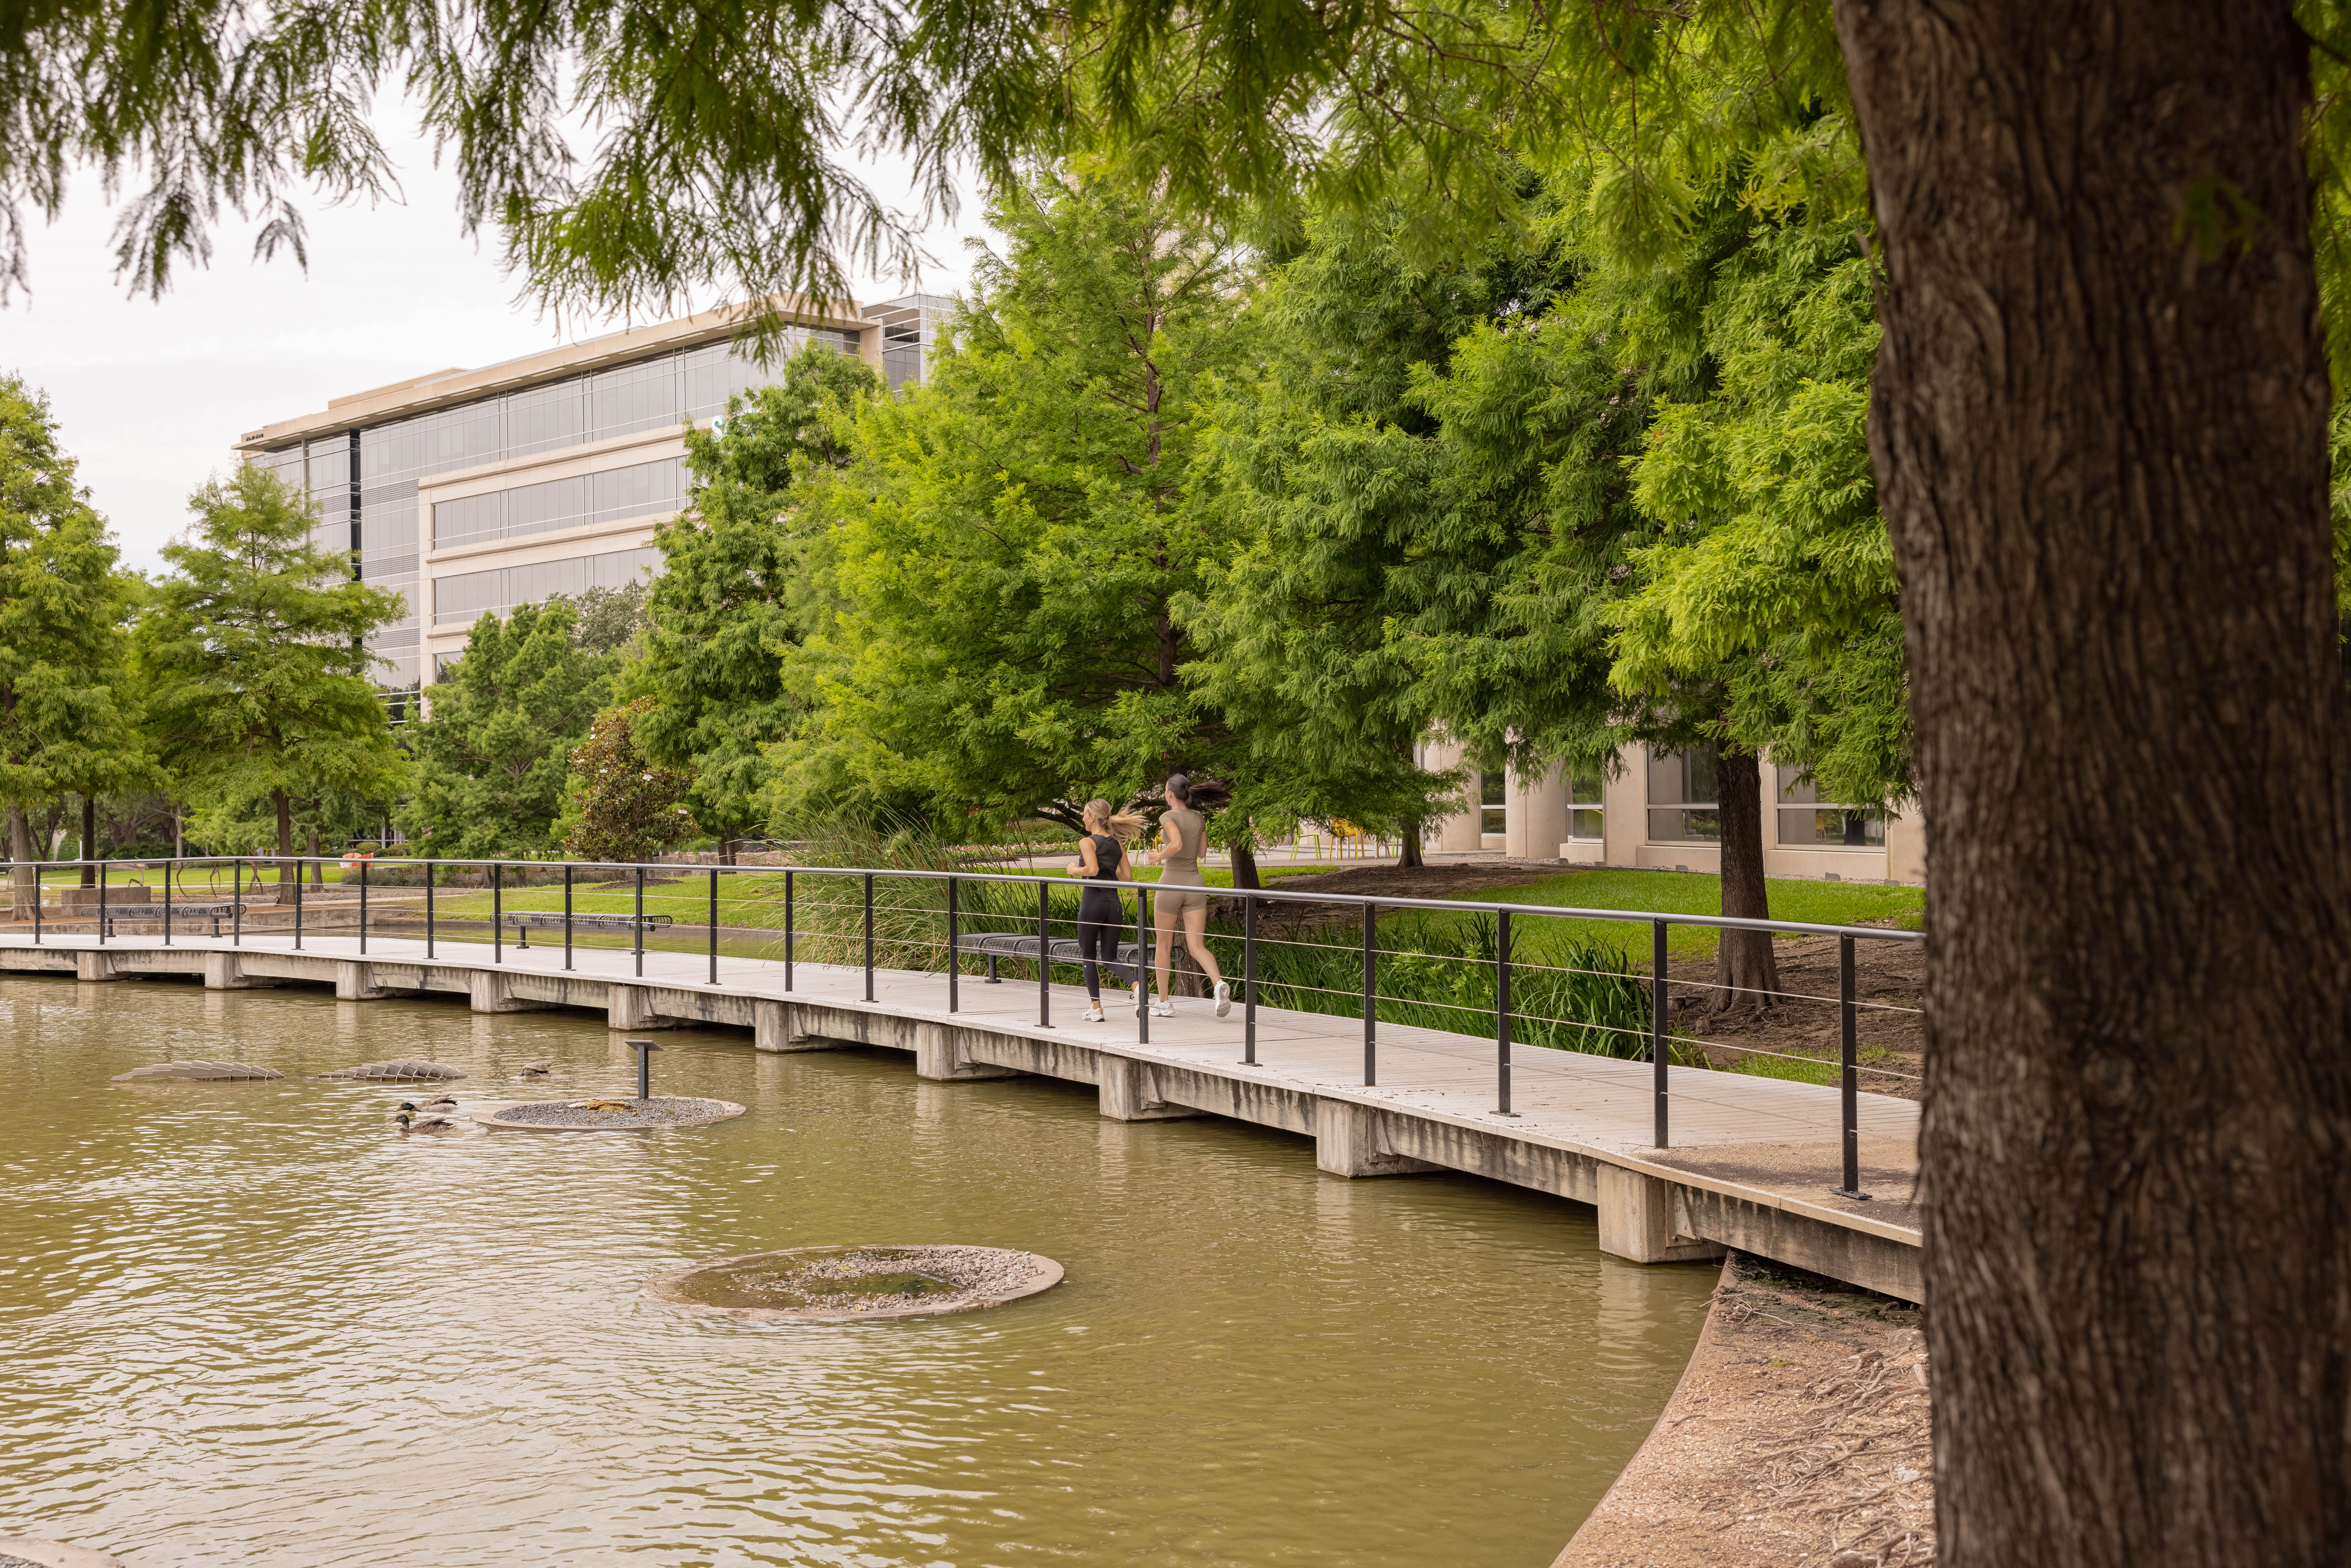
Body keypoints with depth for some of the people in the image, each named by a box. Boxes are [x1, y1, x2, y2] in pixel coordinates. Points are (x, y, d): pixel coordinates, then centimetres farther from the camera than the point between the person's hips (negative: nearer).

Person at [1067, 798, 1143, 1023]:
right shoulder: (1118, 844, 11)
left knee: (1088, 956, 9)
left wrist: (1075, 870, -2)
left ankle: (1096, 1008, 6)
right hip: (1114, 902, 5)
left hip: (1093, 901, -5)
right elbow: (1127, 877, 9)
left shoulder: (1087, 842, -6)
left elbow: (1092, 870, -21)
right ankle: (1137, 981, -20)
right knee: (1110, 957, 9)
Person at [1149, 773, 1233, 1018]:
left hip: (1171, 882, -4)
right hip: (1194, 882, 4)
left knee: (1164, 944, 11)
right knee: (1197, 946, -1)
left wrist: (1159, 856, -9)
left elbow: (1177, 844, -28)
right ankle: (1220, 984, -29)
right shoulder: (1199, 818, 8)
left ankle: (1163, 1003, 16)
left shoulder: (1168, 817, -10)